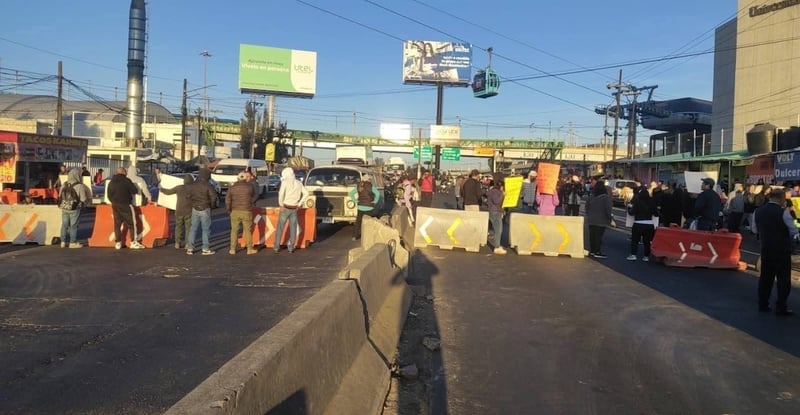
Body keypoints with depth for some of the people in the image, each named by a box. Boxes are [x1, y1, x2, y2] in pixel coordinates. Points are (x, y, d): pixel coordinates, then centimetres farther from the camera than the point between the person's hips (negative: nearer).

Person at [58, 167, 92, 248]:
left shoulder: (64, 185, 1)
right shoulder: (80, 186, -15)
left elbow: (60, 196, 7)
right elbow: (83, 199, -13)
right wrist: (83, 204, 8)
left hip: (64, 208, 5)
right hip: (74, 209, -5)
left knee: (64, 225, 14)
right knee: (73, 226, 3)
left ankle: (63, 241, 21)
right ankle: (73, 242, 7)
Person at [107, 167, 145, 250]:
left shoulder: (111, 182, 11)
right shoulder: (126, 181, -10)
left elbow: (109, 195, 14)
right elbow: (135, 191, -10)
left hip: (115, 205, 6)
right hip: (126, 205, -6)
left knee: (117, 224, 10)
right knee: (131, 223, -1)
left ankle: (118, 243, 11)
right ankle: (134, 242, -3)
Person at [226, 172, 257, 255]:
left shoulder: (232, 187, 0)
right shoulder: (249, 186, -3)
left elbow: (227, 200, -4)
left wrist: (229, 210, 8)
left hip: (235, 212, 1)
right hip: (246, 212, -1)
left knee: (234, 230, 10)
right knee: (248, 230, 8)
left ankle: (232, 249, 12)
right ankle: (249, 249, 13)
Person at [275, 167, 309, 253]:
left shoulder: (285, 182, -9)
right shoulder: (299, 183, 7)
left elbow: (281, 194, -21)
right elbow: (306, 194, 7)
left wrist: (281, 205, -10)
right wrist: (299, 204, 9)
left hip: (285, 208, -4)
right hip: (294, 209, 4)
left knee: (280, 228, 5)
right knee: (293, 228, 9)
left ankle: (276, 248, 7)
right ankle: (291, 248, 10)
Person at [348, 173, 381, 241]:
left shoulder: (358, 186, 2)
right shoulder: (370, 186, -10)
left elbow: (351, 193, 2)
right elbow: (377, 193, -22)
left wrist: (355, 201, 5)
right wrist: (375, 202, -11)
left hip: (360, 207, 4)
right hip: (369, 207, -4)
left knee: (358, 222, 13)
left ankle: (355, 236, 14)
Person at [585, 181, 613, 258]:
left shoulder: (591, 196, 6)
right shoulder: (605, 197, -12)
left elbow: (587, 207, 13)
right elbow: (608, 209, -15)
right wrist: (610, 219, -7)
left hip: (591, 220, 5)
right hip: (601, 220, -5)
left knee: (592, 235, 10)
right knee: (598, 236, -2)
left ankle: (592, 251, 16)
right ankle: (597, 252, 0)